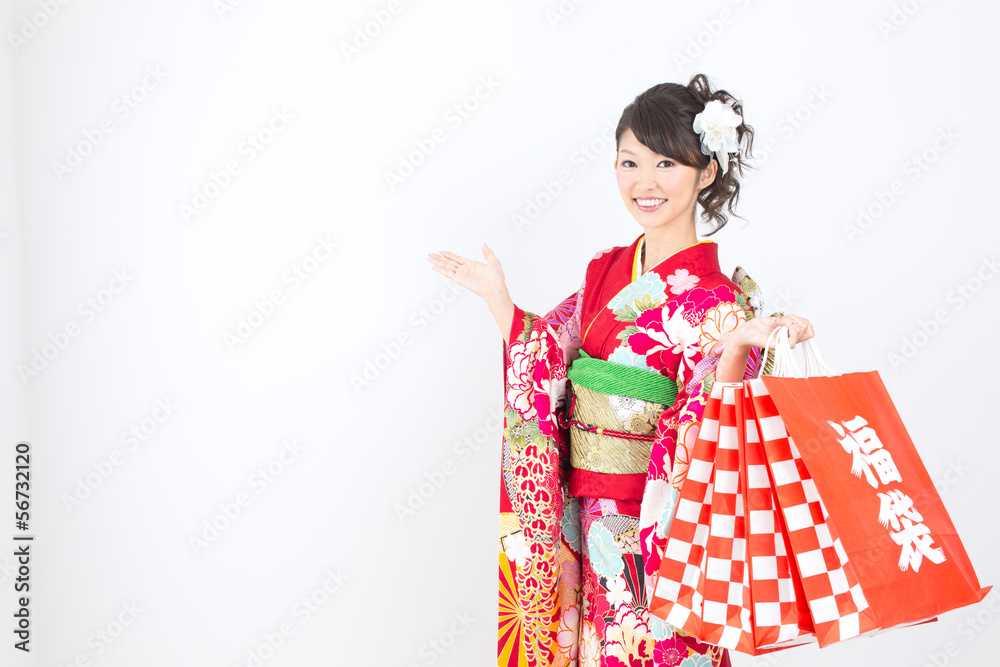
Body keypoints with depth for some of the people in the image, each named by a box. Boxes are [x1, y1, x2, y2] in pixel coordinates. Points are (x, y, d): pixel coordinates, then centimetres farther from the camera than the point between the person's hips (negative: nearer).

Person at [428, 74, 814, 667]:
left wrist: (739, 348, -37)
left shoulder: (718, 301, -14)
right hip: (586, 517, 6)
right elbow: (544, 366, 10)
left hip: (658, 529, -6)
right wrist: (498, 297, 2)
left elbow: (708, 435, -22)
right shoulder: (606, 270, 4)